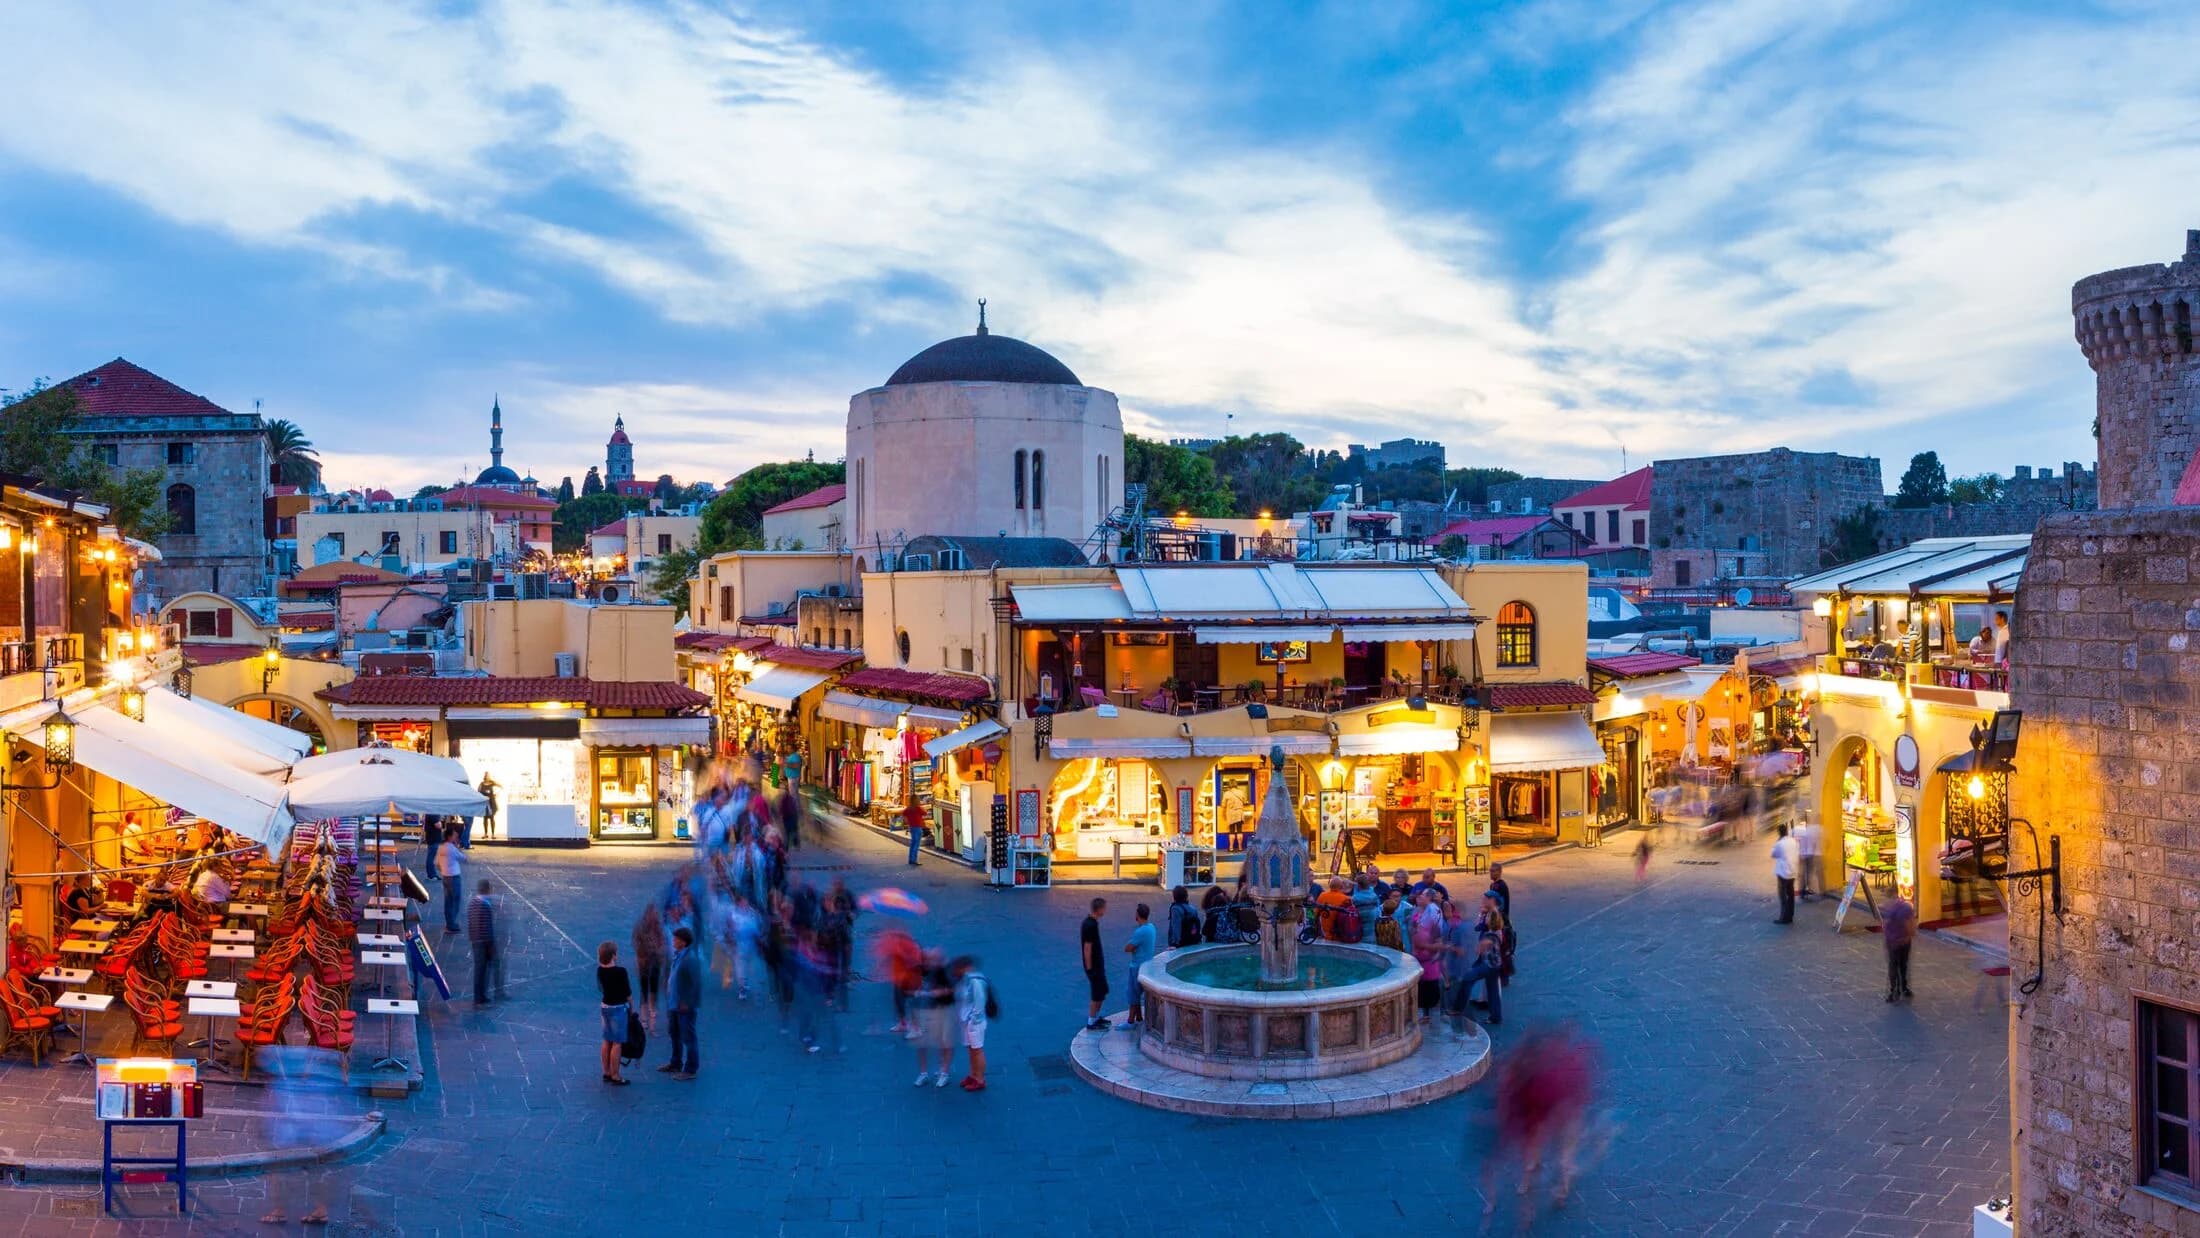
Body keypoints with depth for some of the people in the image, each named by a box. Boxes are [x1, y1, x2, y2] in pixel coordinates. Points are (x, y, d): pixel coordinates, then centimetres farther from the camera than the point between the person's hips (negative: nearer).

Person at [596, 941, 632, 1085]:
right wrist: (631, 1008, 1)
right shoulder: (620, 972, -21)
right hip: (619, 1008, -7)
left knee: (607, 1041, 15)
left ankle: (607, 1073, 24)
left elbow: (600, 988, 11)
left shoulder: (600, 970, -1)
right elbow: (628, 993, -12)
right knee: (617, 1043, -1)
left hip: (605, 1006, 7)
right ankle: (615, 1076, 3)